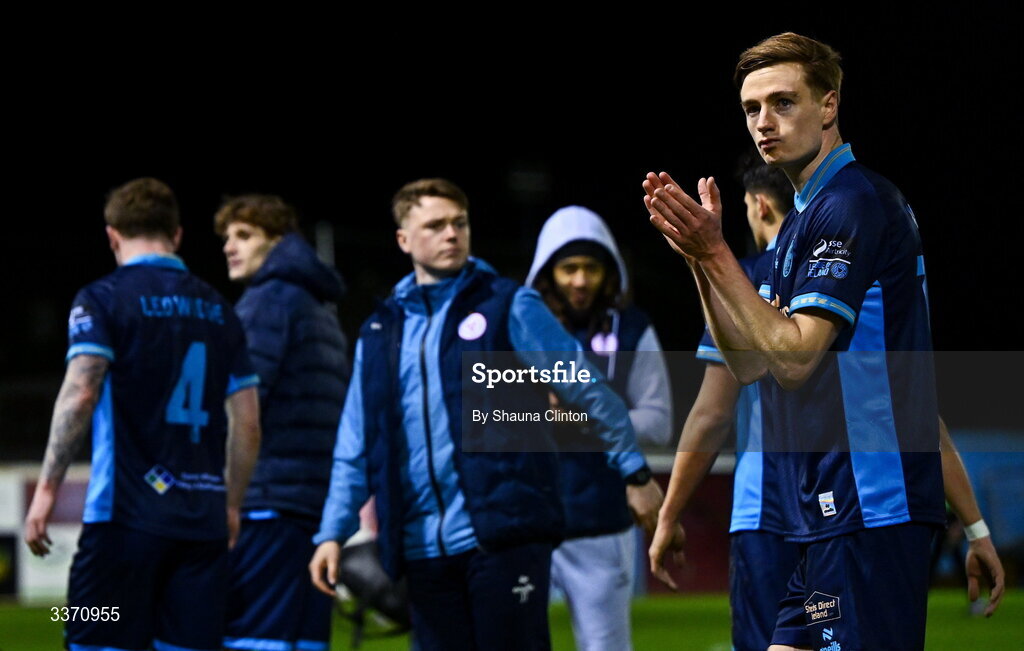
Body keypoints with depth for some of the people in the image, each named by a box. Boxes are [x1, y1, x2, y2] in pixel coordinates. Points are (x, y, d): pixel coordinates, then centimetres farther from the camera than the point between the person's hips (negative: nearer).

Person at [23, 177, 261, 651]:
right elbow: (247, 422, 13)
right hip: (203, 520, 4)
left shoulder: (102, 299, -1)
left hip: (125, 516, -4)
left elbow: (79, 393, -14)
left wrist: (47, 487, -11)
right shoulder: (218, 310, 14)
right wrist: (231, 506, 22)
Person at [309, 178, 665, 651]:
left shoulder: (510, 307, 3)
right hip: (423, 549, 4)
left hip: (505, 536, -4)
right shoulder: (379, 334, 15)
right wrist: (333, 532, 8)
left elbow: (589, 392, 2)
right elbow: (356, 450, 16)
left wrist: (634, 472, -1)